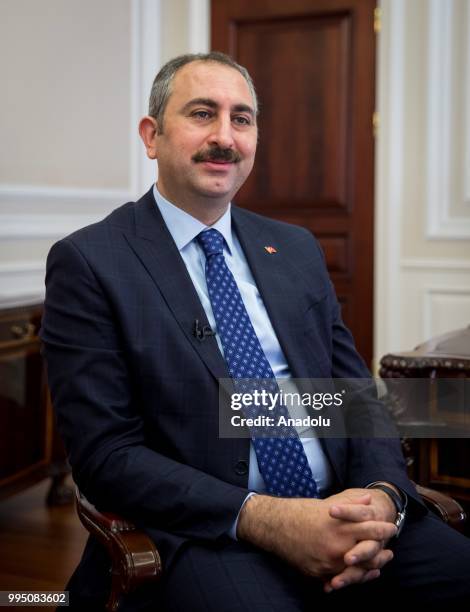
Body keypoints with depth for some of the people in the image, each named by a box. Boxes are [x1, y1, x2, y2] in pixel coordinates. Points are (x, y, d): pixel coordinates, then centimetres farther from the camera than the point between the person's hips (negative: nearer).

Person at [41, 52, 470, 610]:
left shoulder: (296, 249, 14)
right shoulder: (88, 263, -2)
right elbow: (106, 455, -8)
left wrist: (382, 494, -8)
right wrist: (261, 519, -19)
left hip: (338, 511, 5)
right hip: (203, 534, -4)